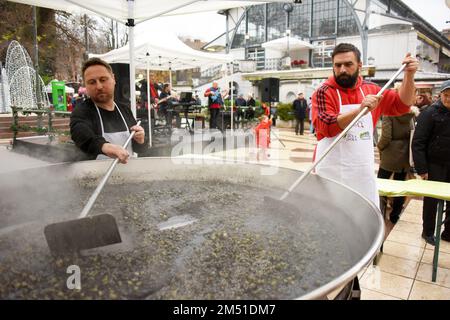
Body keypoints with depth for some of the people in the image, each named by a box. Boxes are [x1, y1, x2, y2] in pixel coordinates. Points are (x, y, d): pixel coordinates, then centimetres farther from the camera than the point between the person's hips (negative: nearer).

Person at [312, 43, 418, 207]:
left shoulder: (371, 89, 9)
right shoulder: (324, 92, -9)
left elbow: (401, 104, 14)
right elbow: (326, 127, -21)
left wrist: (409, 75, -1)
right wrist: (360, 110, -32)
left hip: (365, 172, 5)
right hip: (333, 173, -5)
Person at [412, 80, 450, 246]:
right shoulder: (430, 113, -10)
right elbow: (418, 143, -14)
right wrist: (421, 169, -18)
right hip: (435, 165, -5)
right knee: (432, 199, 7)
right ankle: (428, 232, 23)